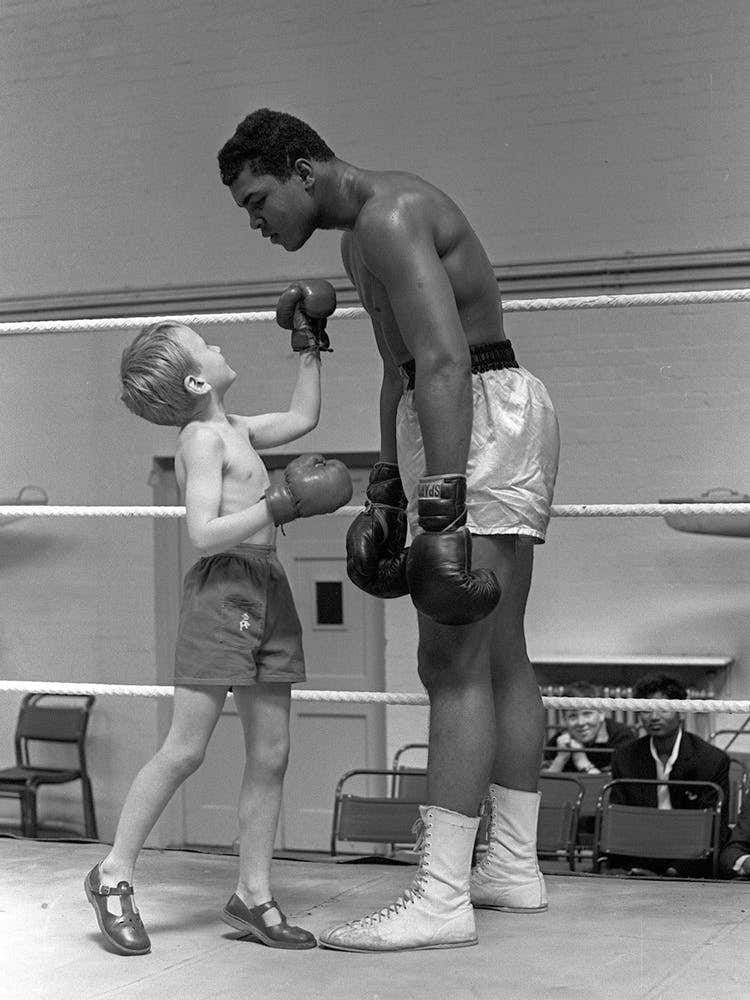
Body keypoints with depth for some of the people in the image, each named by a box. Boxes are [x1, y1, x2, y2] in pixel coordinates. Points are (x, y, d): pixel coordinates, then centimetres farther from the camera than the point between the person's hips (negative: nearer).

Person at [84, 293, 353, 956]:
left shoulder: (235, 430, 17)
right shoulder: (202, 437, -9)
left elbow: (302, 418, 34)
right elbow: (204, 533, -17)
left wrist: (309, 347, 32)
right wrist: (281, 507, -20)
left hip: (269, 595, 9)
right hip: (223, 588, -9)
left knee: (270, 755, 5)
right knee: (185, 748, -7)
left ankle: (253, 896, 10)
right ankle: (114, 876, 5)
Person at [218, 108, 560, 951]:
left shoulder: (389, 215, -17)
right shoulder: (364, 234, 17)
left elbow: (444, 364, -27)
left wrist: (443, 517, -32)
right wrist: (384, 497, 25)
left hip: (482, 425, -11)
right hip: (476, 431, 11)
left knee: (450, 663, -14)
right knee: (497, 657, 13)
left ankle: (441, 899, -16)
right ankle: (514, 867, 21)